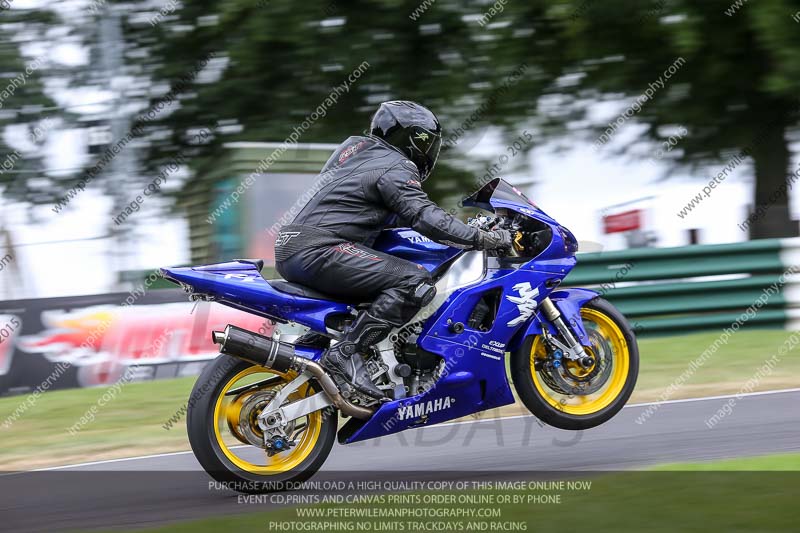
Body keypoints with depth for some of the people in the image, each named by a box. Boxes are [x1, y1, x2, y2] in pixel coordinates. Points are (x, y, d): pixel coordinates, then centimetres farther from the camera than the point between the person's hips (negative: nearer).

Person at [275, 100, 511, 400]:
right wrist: (482, 239, -14)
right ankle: (347, 352, -24)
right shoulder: (393, 168, -4)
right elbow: (424, 218, -17)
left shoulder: (358, 149, 25)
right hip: (319, 251, -10)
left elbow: (393, 216, 34)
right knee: (416, 282, -20)